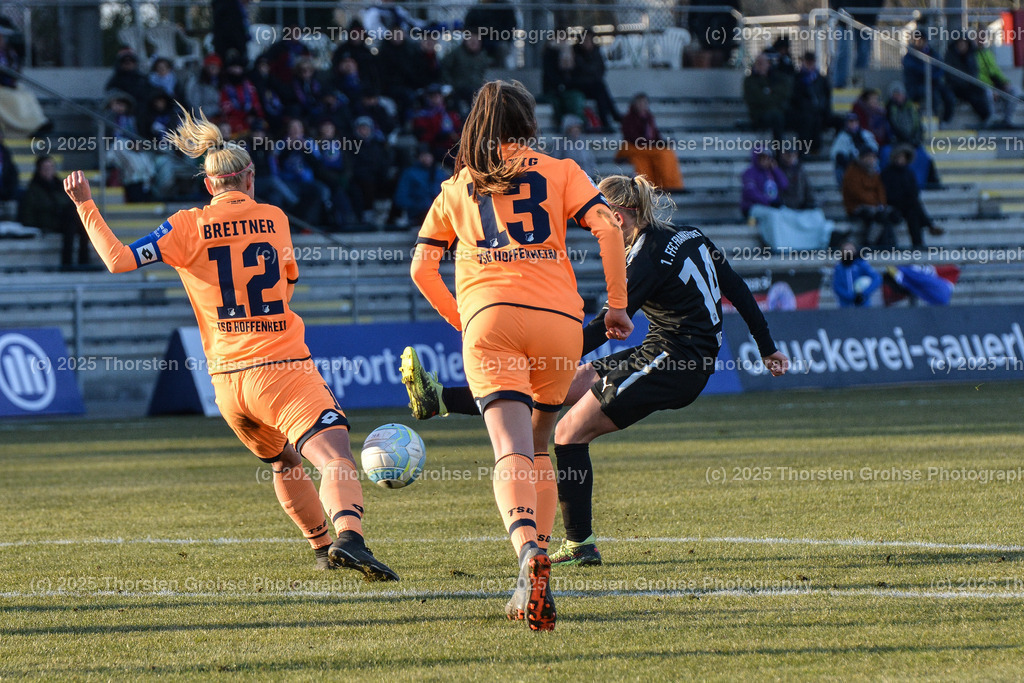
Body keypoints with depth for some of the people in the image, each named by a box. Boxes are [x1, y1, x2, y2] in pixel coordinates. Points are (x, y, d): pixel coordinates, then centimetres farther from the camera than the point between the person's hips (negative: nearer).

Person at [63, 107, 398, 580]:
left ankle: (321, 547, 35)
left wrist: (85, 205, 5)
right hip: (282, 368, -3)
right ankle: (349, 537, -45)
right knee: (335, 458, -19)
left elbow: (118, 260, -5)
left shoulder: (189, 227, 3)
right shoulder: (274, 218, 8)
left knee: (283, 462, 28)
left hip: (226, 378, 3)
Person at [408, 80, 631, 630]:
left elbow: (421, 267, 22)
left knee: (512, 452, -16)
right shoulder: (558, 171, 17)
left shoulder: (456, 187, 22)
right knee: (538, 448, 20)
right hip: (559, 317, 1)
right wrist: (616, 305, 7)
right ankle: (533, 583, 14)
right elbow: (607, 227, 2)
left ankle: (530, 551, -44)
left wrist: (460, 319, 35)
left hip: (489, 316, -1)